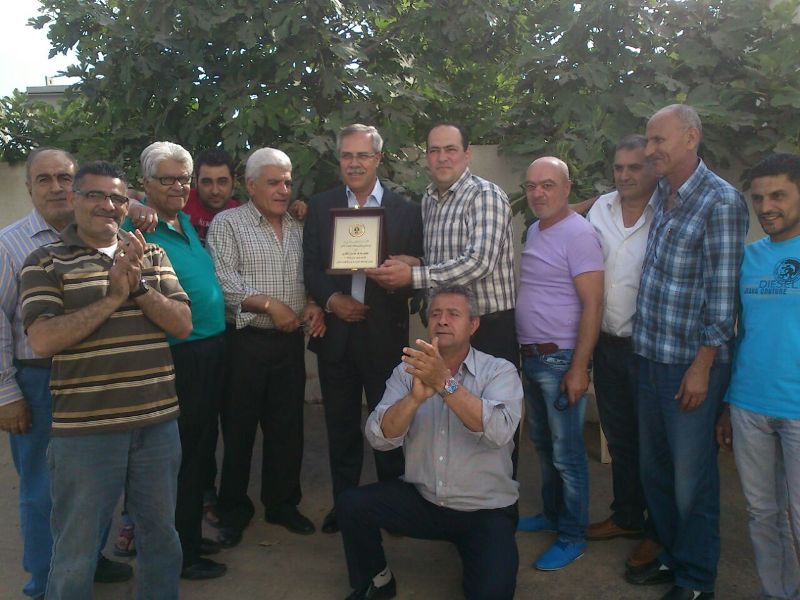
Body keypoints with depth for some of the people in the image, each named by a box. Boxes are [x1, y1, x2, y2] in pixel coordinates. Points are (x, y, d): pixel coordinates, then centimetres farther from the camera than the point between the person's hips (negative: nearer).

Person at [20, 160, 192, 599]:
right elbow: (42, 339, -14)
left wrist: (138, 287, -14)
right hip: (84, 426, -3)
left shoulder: (152, 256, 8)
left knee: (162, 532, 19)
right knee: (75, 549, 12)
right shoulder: (45, 263, -2)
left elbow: (183, 325, 0)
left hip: (158, 419, 4)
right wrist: (112, 297, -17)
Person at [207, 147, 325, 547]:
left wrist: (313, 305, -2)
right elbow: (223, 281, -12)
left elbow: (309, 278, 18)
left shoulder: (298, 228, 15)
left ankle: (282, 503, 28)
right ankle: (233, 511, 21)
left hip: (290, 342, 5)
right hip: (246, 342, -4)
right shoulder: (228, 223, -1)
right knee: (238, 430, 5)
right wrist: (270, 305, -17)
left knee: (288, 428, 11)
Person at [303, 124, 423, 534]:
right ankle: (343, 504, 27)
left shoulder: (405, 210, 3)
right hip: (336, 329, 2)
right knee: (341, 426, 12)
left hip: (385, 333, -2)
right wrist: (331, 299, -11)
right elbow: (310, 266, 5)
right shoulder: (320, 206, 7)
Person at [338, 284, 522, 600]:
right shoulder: (408, 370, -2)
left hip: (486, 510, -2)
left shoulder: (499, 371, -9)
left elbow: (498, 432, -28)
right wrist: (416, 397, -33)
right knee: (351, 504, -16)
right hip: (421, 499, 3)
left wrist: (444, 382, -38)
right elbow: (379, 438, -15)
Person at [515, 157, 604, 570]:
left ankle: (572, 536, 17)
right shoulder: (534, 231, 11)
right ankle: (552, 514, 36)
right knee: (542, 443, 19)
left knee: (566, 454, 3)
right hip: (531, 357, 8)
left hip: (561, 361, -8)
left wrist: (578, 368, -21)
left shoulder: (578, 234, -15)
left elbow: (593, 305, -19)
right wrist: (525, 350, 11)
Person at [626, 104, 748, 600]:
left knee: (692, 477, 4)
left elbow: (723, 292, -14)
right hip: (650, 355, 7)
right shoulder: (660, 195, 10)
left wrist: (702, 366, -15)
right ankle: (672, 555, 36)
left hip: (691, 361, -7)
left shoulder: (721, 201, -12)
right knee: (654, 468, 17)